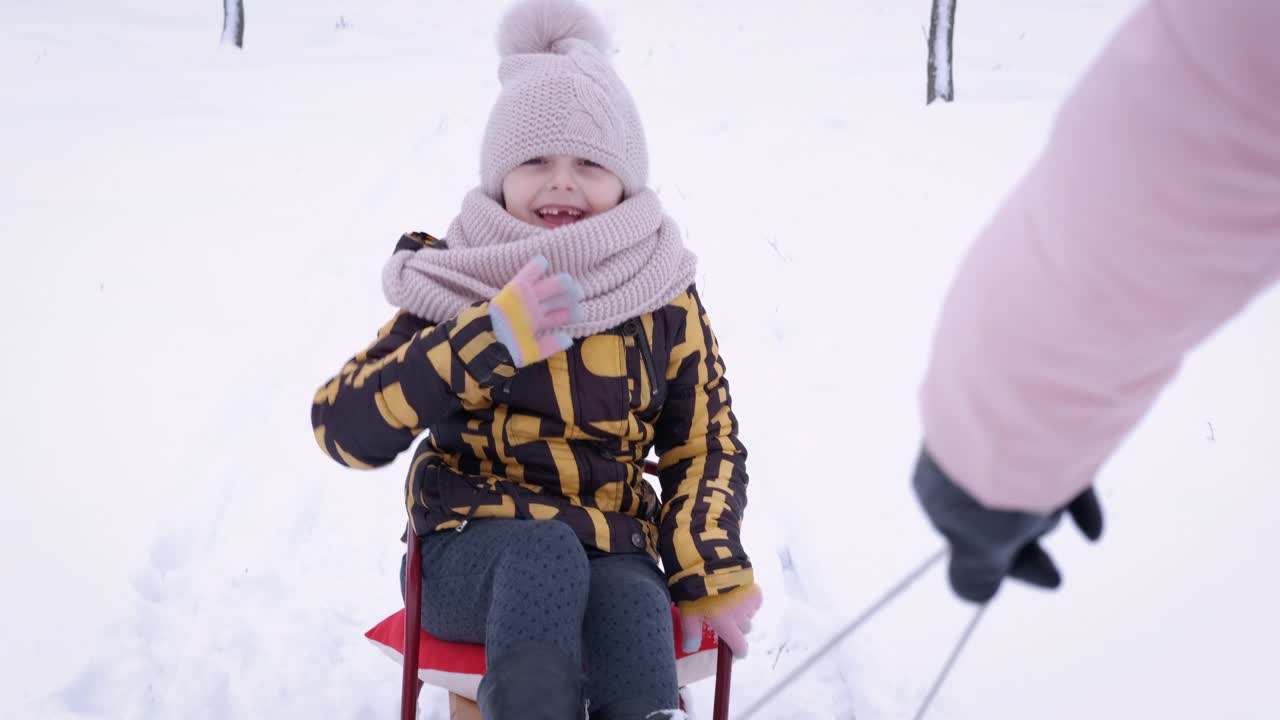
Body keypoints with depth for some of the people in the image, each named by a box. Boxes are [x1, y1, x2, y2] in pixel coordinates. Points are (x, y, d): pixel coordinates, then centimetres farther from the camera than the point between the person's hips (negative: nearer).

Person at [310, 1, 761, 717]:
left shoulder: (665, 299, 5)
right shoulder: (455, 287, -1)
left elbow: (707, 446, 13)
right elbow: (345, 429, -11)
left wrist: (714, 575, -4)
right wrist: (485, 337, -21)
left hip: (612, 555, 2)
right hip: (472, 555, -1)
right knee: (546, 546, -36)